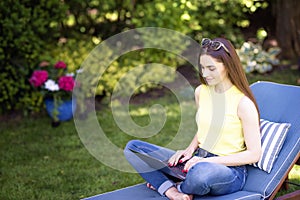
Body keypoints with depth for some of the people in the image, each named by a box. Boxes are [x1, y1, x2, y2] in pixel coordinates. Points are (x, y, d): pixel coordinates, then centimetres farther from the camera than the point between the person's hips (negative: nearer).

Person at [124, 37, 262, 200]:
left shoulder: (243, 103, -14)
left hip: (229, 170, -6)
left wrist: (209, 160, -19)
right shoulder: (201, 92, 6)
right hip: (198, 160, 7)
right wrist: (190, 149, 0)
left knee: (201, 171, -44)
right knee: (132, 147, -1)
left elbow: (254, 154, -12)